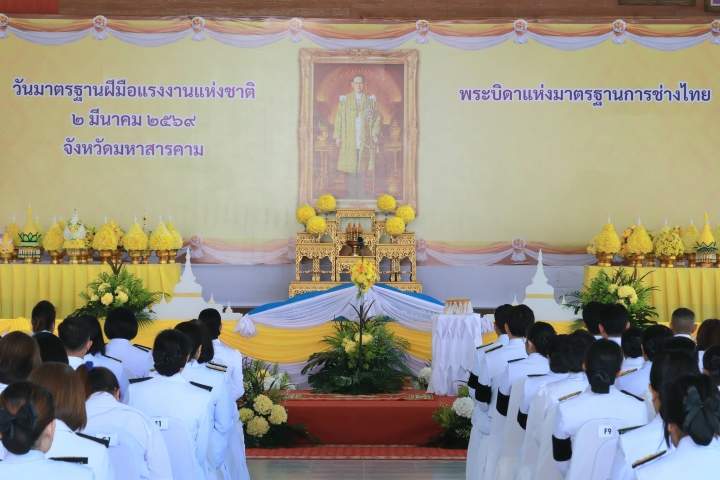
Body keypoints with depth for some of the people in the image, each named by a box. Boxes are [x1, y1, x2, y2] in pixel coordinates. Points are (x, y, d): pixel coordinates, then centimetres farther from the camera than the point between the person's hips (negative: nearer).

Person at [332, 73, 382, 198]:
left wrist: (375, 132, -5)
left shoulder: (371, 100, 7)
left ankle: (361, 194, 3)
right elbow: (339, 119, 4)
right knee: (351, 168, -2)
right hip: (349, 140, 0)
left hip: (365, 140, 0)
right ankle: (352, 194, 3)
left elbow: (378, 118, 8)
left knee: (362, 167, -1)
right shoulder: (345, 100, 5)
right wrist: (338, 136, -2)